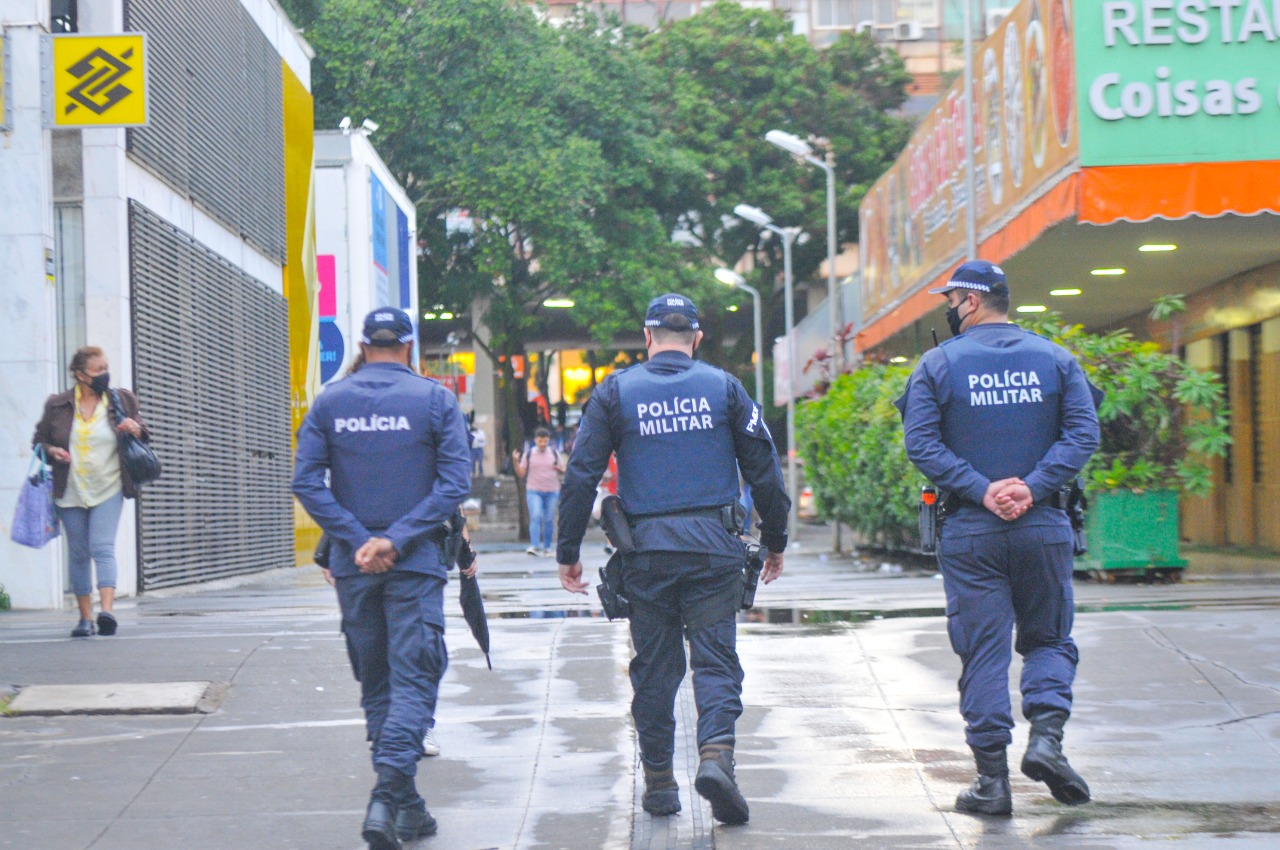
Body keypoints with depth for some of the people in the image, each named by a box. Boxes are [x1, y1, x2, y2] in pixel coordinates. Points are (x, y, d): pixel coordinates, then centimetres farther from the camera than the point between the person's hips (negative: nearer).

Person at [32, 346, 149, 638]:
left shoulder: (122, 400, 4)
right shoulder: (57, 406, 2)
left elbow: (143, 434, 14)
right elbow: (39, 439, 12)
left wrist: (136, 429, -10)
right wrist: (51, 451, -10)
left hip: (108, 489, -1)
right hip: (70, 491, 1)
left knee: (103, 547, -16)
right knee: (78, 553, 6)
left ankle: (106, 610, -26)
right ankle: (85, 617, 13)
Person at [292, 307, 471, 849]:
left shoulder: (329, 402, 4)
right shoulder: (435, 399, -1)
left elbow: (306, 483, -4)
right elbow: (455, 482, -9)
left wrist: (356, 539, -7)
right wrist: (397, 539, -12)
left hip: (352, 565, 3)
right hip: (415, 563, -3)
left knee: (376, 686, 14)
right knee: (412, 680, -3)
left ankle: (405, 805, 19)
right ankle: (388, 795, -21)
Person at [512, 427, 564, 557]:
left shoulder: (554, 454, 6)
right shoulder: (528, 454, 3)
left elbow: (564, 470, 11)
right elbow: (521, 473, 4)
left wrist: (559, 469, -12)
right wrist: (515, 462, -12)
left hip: (552, 491, 2)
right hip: (534, 491, -2)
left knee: (549, 520, 5)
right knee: (535, 516, -17)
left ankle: (547, 548, 15)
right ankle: (534, 546, -22)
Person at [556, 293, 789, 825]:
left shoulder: (615, 392, 4)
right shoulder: (724, 388, 6)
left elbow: (581, 476, 0)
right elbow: (764, 470, 6)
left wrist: (568, 551, 6)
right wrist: (775, 541, 16)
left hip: (646, 550, 1)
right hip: (713, 547, 0)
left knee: (654, 666, 10)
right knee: (716, 659, 1)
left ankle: (659, 781, 15)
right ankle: (716, 752, -22)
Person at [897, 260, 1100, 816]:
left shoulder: (937, 364, 1)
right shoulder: (1055, 359, 6)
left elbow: (922, 443, -9)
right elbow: (1083, 432, -4)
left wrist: (980, 489, -12)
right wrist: (1035, 487, -11)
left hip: (969, 532, -1)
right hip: (1044, 527, 1)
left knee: (982, 651, 3)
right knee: (1049, 639, 15)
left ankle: (992, 779, 2)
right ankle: (1047, 736, -8)